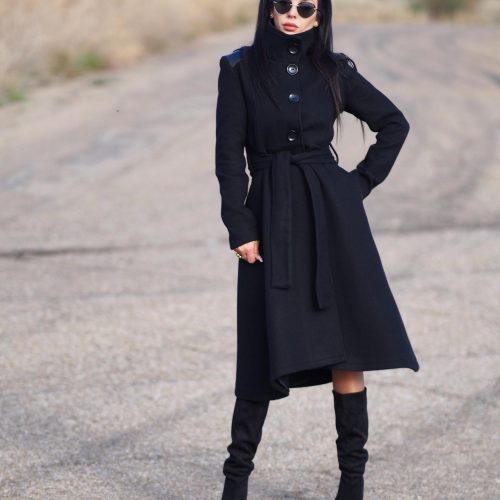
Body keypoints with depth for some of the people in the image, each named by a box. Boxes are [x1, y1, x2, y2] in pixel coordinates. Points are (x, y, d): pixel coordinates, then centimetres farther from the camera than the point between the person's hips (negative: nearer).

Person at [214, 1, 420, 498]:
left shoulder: (334, 71, 5)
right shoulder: (240, 69, 1)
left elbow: (394, 123, 15)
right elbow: (229, 154, -2)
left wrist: (362, 182, 6)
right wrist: (240, 229, -7)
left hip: (333, 215, 1)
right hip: (272, 218, -1)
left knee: (347, 345, -1)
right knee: (266, 350, -1)